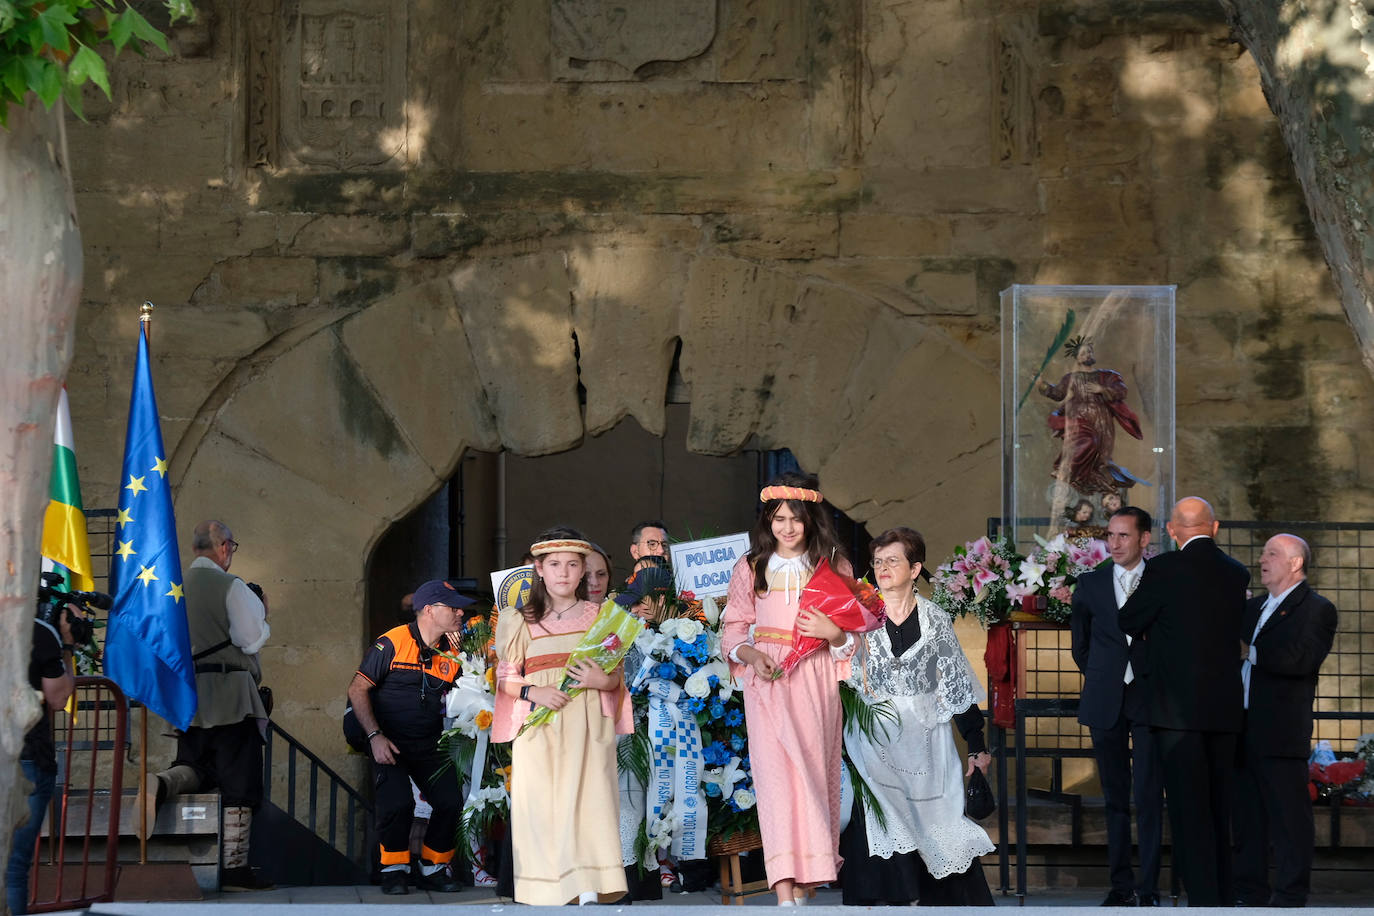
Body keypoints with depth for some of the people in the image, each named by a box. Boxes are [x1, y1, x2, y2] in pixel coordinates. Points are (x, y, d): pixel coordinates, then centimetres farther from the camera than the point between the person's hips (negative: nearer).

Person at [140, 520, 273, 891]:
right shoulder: (232, 587, -10)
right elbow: (252, 639, -13)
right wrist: (262, 616, 7)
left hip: (188, 694, 6)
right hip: (230, 696, -6)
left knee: (198, 767, 20)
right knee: (239, 781, -1)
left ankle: (161, 785, -13)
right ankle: (234, 867, -2)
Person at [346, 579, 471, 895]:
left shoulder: (452, 654, 5)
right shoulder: (393, 643, -11)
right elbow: (357, 689, -9)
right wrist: (375, 736, -16)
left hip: (429, 747, 5)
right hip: (389, 744, -5)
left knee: (451, 804, -8)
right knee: (397, 803, -22)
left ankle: (433, 869, 12)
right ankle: (394, 870, 1)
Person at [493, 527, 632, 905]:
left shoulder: (598, 617, 11)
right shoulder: (522, 621, 10)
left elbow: (617, 675, 12)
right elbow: (506, 677, 10)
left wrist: (602, 681, -11)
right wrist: (533, 692, -10)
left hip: (587, 727, 0)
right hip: (538, 728, 0)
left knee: (588, 799, -12)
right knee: (540, 804, -6)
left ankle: (589, 894, -16)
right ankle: (546, 898, -1)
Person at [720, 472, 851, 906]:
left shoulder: (833, 566, 9)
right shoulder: (751, 568, 10)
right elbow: (734, 626, 11)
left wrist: (833, 632, -13)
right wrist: (750, 654, -10)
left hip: (816, 679, 1)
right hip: (768, 679, -1)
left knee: (816, 770, -4)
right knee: (776, 769, -13)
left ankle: (806, 882, 3)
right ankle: (785, 892, -20)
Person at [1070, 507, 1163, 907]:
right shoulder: (1090, 584, 8)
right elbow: (1080, 641, 19)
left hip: (1149, 699, -2)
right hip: (1106, 702, 3)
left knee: (1149, 796, -6)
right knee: (1115, 798, 6)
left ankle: (1148, 888, -3)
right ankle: (1121, 885, 10)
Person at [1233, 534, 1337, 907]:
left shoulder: (1317, 609, -3)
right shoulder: (1253, 607, 22)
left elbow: (1301, 659, -18)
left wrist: (1250, 652, -14)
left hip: (1280, 732, -7)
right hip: (1243, 731, 7)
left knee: (1288, 815, -4)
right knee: (1246, 815, 10)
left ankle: (1290, 897, -1)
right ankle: (1250, 894, 16)